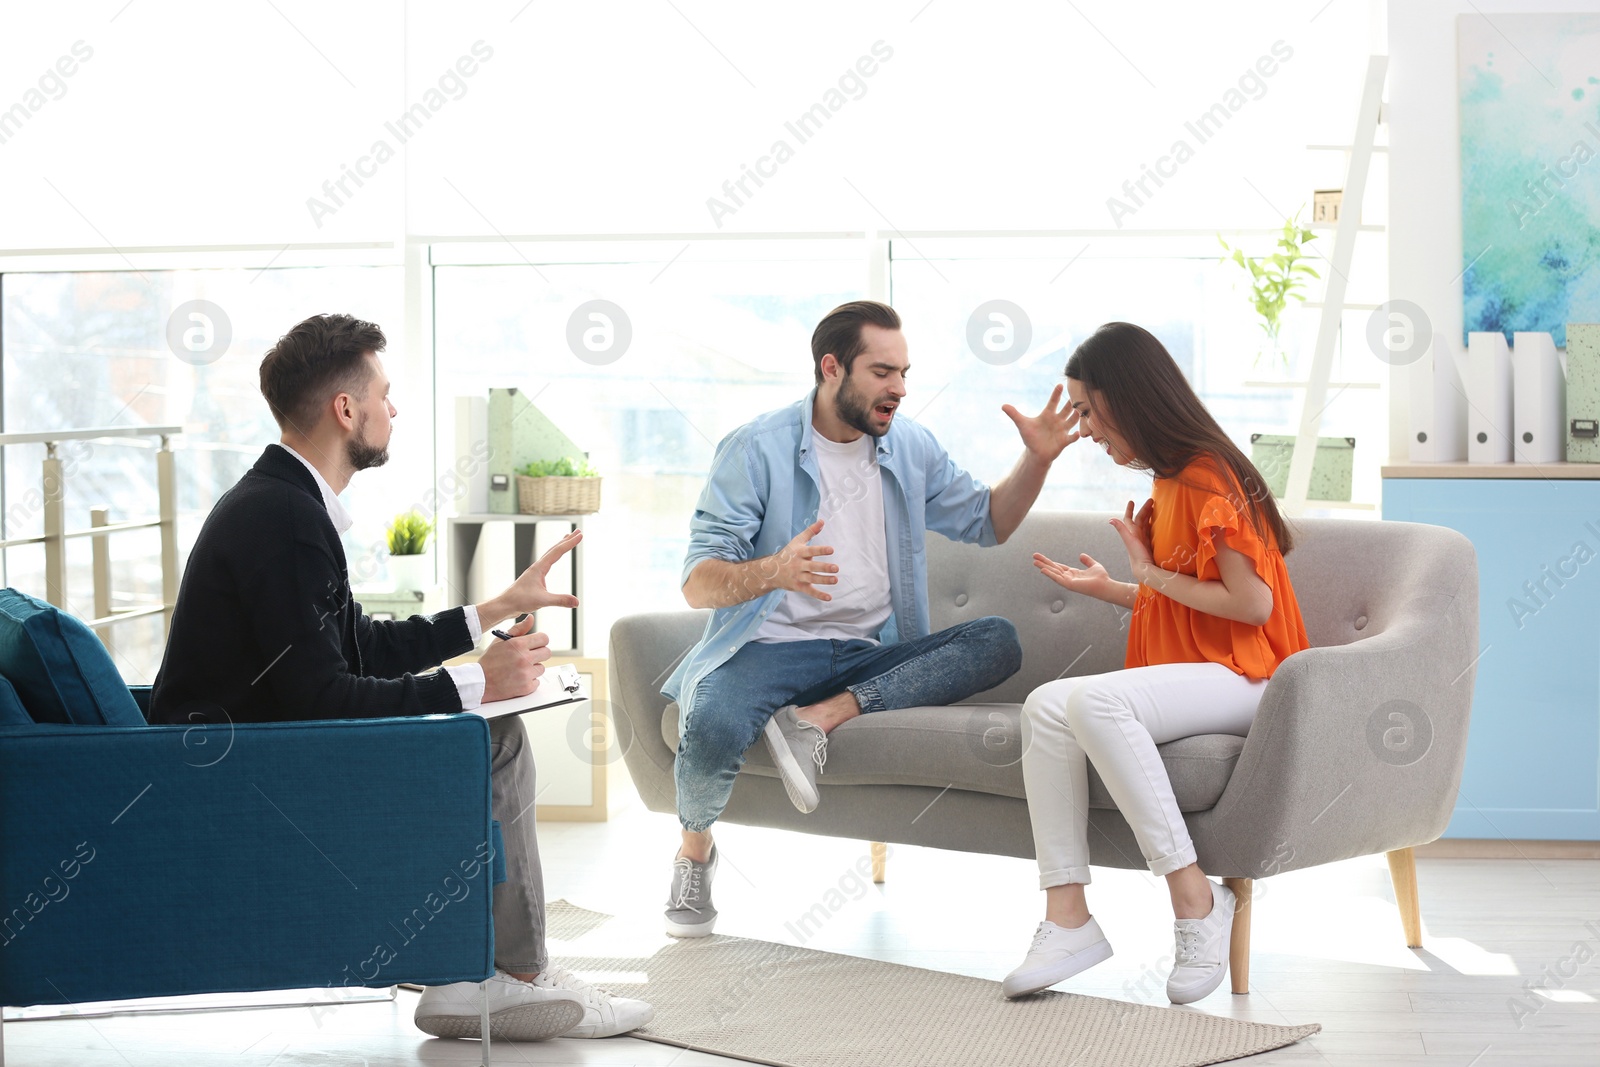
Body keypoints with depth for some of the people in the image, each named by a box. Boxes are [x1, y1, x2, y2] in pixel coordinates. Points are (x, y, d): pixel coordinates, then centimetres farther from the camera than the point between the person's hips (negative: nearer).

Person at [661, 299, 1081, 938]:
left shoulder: (909, 448, 12)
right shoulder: (756, 449, -5)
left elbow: (987, 523, 22)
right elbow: (698, 584, -12)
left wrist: (1037, 460, 4)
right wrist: (773, 571, -33)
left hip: (871, 656, 5)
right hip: (770, 646, -5)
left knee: (998, 643, -19)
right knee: (714, 727, -37)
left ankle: (820, 717, -25)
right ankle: (695, 850, -4)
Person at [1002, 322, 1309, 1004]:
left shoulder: (1207, 479, -11)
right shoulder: (1169, 482, 19)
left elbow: (1252, 604, -18)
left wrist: (1151, 574, -8)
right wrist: (1107, 589, 18)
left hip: (1242, 678, -9)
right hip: (1184, 676, 9)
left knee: (1094, 699, -34)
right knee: (1046, 705, -17)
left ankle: (1195, 897, -29)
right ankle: (1068, 919, -25)